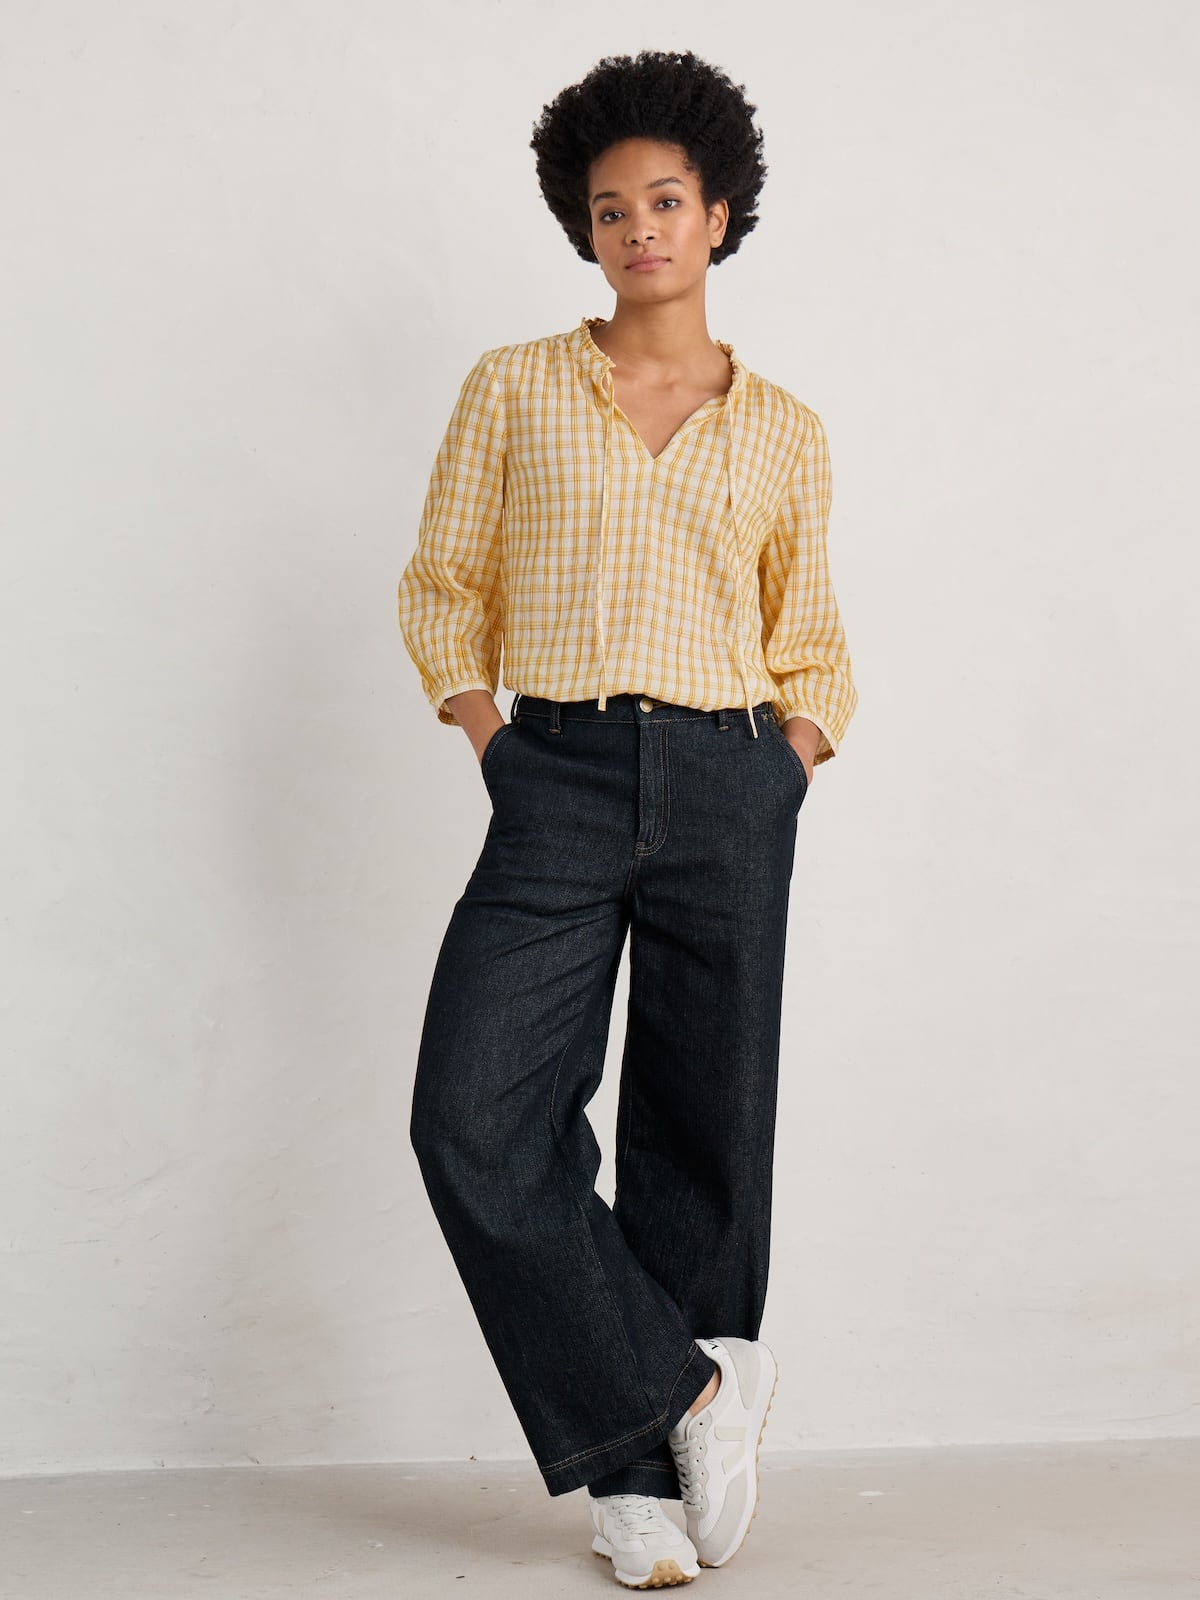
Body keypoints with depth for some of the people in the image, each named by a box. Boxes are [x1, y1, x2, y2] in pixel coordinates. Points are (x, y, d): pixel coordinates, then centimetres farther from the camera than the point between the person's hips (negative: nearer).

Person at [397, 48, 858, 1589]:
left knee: (701, 1133, 2)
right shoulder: (512, 388, 10)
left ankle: (635, 1475, 15)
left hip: (728, 791, 1)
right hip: (557, 780, 0)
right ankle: (692, 1386, 0)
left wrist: (788, 771, 2)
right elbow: (445, 586, 12)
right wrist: (487, 743, -2)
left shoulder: (782, 430, 12)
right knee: (476, 1119, -15)